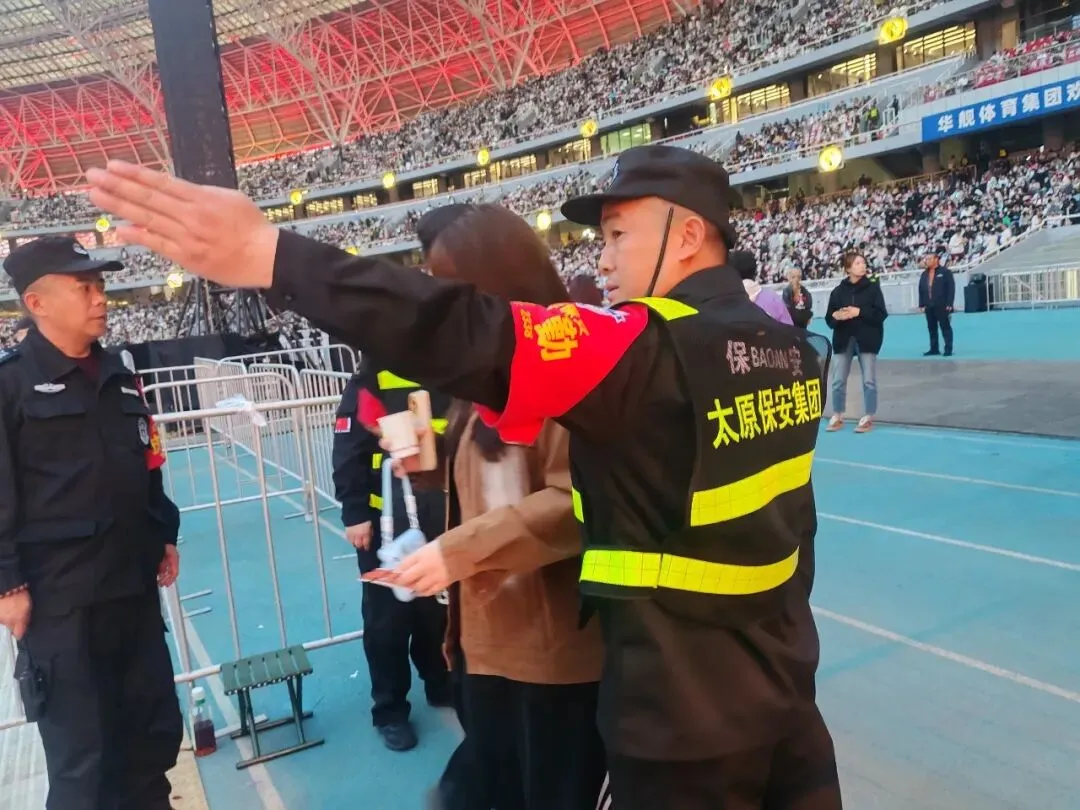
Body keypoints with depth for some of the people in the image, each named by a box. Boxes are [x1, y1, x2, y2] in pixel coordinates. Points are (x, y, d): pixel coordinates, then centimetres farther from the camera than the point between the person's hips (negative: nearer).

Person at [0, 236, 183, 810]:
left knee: (156, 728, 16)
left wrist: (165, 535, 15)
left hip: (134, 583, 6)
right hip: (59, 597, -6)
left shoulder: (118, 373, 10)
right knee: (81, 753, 6)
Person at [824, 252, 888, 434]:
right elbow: (829, 318, 3)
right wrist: (836, 316, -19)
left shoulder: (873, 287, -1)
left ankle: (867, 418, 10)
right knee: (838, 380, 4)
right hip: (844, 340, 2)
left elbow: (881, 314, -8)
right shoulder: (838, 290, 3)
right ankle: (837, 417, 15)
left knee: (869, 380, 1)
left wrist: (859, 312, -18)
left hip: (867, 339, -2)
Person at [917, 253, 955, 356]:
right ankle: (934, 349, 15)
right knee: (931, 328, 8)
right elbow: (921, 290, 14)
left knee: (945, 327, -1)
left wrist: (949, 304, -14)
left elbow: (951, 288, -7)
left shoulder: (945, 272, -2)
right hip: (928, 306, 6)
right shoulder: (924, 274, 15)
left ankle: (948, 349, 1)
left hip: (942, 306, -6)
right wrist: (921, 304, 7)